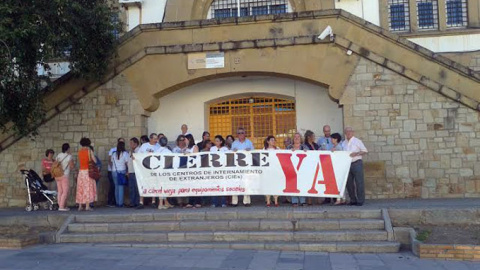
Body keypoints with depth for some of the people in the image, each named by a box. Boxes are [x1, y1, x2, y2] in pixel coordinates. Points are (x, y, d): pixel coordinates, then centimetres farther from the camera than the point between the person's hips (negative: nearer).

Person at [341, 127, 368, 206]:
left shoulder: (357, 141, 0)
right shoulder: (344, 143, 14)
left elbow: (365, 151, -1)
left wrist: (356, 153, -15)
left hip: (356, 163, -5)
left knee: (359, 182, -4)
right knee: (349, 183, 7)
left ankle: (360, 201, 1)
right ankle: (353, 200, 17)